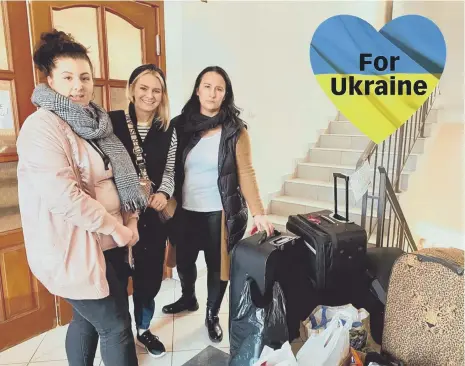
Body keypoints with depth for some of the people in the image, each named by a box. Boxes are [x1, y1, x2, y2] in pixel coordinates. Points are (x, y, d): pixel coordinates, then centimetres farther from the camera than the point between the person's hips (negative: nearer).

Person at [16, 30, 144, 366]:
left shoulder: (94, 123, 10)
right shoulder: (42, 127, -16)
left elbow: (120, 175, 14)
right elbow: (62, 196, -26)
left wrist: (131, 217, 0)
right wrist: (116, 228, -18)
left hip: (105, 243, 8)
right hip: (74, 248, -8)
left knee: (87, 319, 22)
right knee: (116, 326, 3)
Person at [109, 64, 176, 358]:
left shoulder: (167, 130, 4)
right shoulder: (111, 122, -6)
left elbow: (169, 170, 8)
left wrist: (164, 193, -11)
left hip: (153, 214, 3)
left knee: (150, 276, 14)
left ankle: (143, 328, 40)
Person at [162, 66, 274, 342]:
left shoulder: (235, 130, -7)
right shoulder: (181, 125, 0)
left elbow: (245, 172, -10)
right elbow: (171, 168, 3)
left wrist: (258, 213, -16)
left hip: (220, 212, -2)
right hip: (185, 210, 3)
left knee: (217, 265, 11)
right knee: (183, 260, 18)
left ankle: (213, 315, 38)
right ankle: (188, 298, 50)